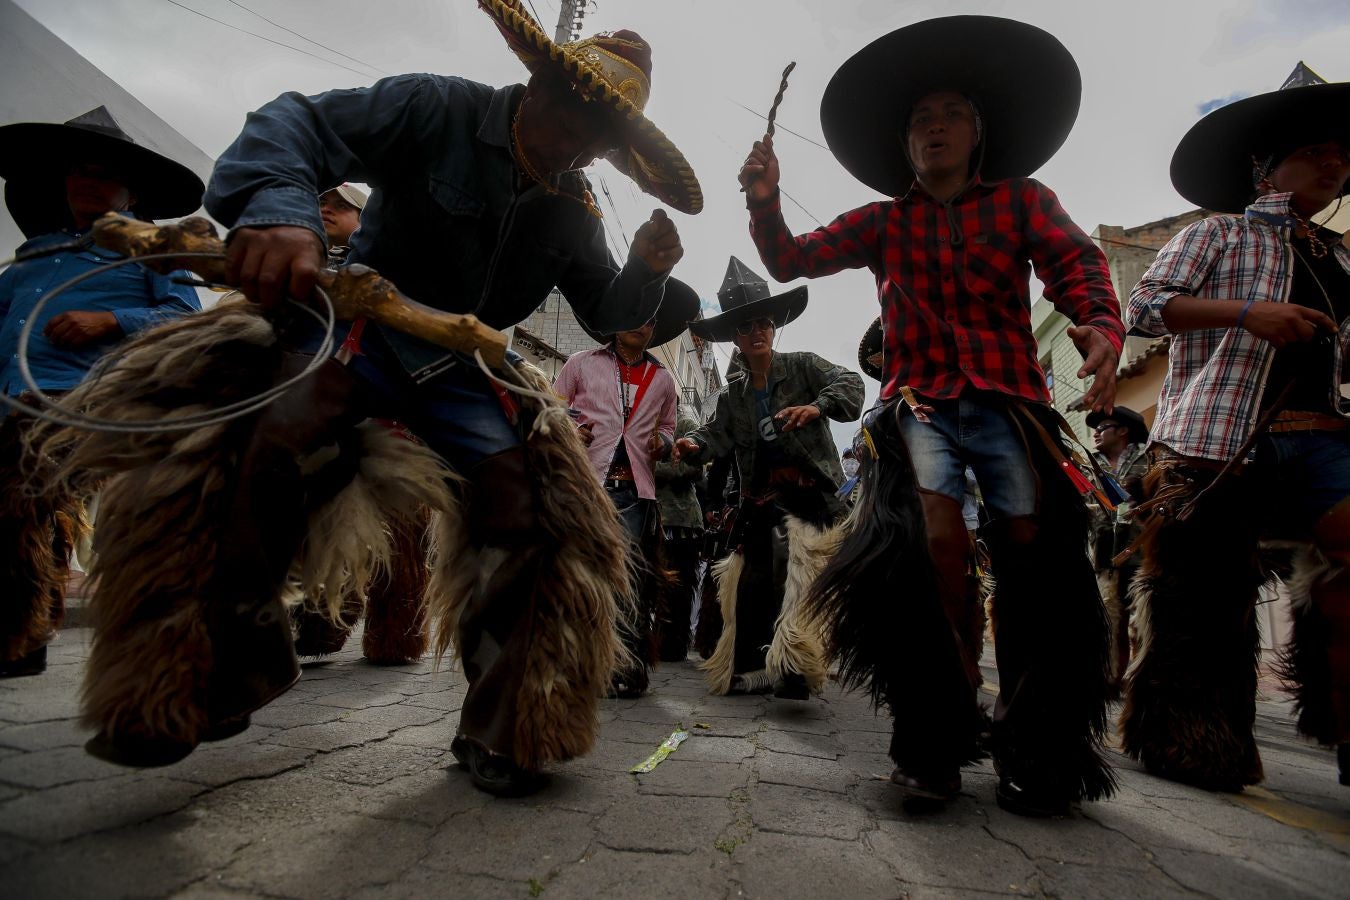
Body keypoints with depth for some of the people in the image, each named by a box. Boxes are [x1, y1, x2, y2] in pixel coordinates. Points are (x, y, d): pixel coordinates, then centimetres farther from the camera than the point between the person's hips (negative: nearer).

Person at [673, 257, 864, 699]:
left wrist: (817, 407, -31)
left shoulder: (803, 365, 2)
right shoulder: (733, 393, 15)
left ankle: (795, 664, -23)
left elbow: (849, 383, -11)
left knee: (797, 566, -25)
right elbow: (718, 432, 5)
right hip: (760, 494, 6)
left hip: (810, 487, -5)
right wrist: (695, 443, -18)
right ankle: (749, 671, 20)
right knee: (749, 579, 8)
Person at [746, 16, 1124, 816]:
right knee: (936, 538, -23)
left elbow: (1074, 260, -3)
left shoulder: (1023, 200, 13)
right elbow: (790, 260, 11)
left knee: (1032, 548, -12)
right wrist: (766, 203, -9)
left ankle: (1034, 751, 6)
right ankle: (938, 741, -9)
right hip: (921, 401, 0)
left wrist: (1102, 325, -24)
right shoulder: (882, 222, 16)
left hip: (1009, 399, 1)